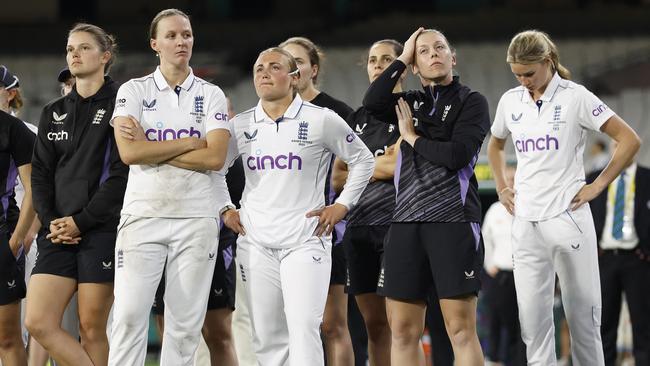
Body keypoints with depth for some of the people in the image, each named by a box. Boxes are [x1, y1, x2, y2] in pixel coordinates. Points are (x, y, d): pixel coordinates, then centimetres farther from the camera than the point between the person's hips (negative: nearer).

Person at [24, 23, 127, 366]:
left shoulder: (118, 104, 0)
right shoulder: (53, 113, 17)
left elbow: (122, 174, -8)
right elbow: (41, 173, 14)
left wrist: (81, 221, -12)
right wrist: (51, 221, -3)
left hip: (101, 230, -5)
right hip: (58, 233, 5)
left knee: (91, 329, -4)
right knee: (38, 322, -6)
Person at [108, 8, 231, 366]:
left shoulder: (211, 94, 8)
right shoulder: (133, 91, 6)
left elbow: (215, 158, -5)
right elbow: (129, 152, -9)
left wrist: (152, 149, -7)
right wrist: (191, 142, -6)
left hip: (196, 217, 1)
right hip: (143, 213, -1)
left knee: (185, 323, 0)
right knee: (129, 316, -9)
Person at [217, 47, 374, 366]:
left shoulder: (321, 121, -1)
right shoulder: (240, 125, 9)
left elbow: (363, 160, 8)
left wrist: (341, 206, 2)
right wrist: (225, 210, 11)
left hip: (305, 241, -4)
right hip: (256, 243, 4)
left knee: (304, 330, -15)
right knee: (267, 338, 4)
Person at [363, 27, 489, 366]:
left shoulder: (471, 102, 4)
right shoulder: (411, 103, 17)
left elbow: (455, 155, -11)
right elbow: (373, 104, -4)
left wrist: (412, 137, 2)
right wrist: (402, 59, 1)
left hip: (453, 221, -5)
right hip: (406, 222, 5)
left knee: (461, 330, -9)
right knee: (402, 330, 4)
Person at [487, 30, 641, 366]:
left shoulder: (575, 97, -4)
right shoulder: (510, 101, 9)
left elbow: (629, 140, -5)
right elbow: (495, 146, 29)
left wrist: (597, 186, -7)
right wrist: (501, 187, 15)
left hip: (567, 216, -4)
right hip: (525, 222, 4)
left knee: (582, 311, 1)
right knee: (532, 315, -3)